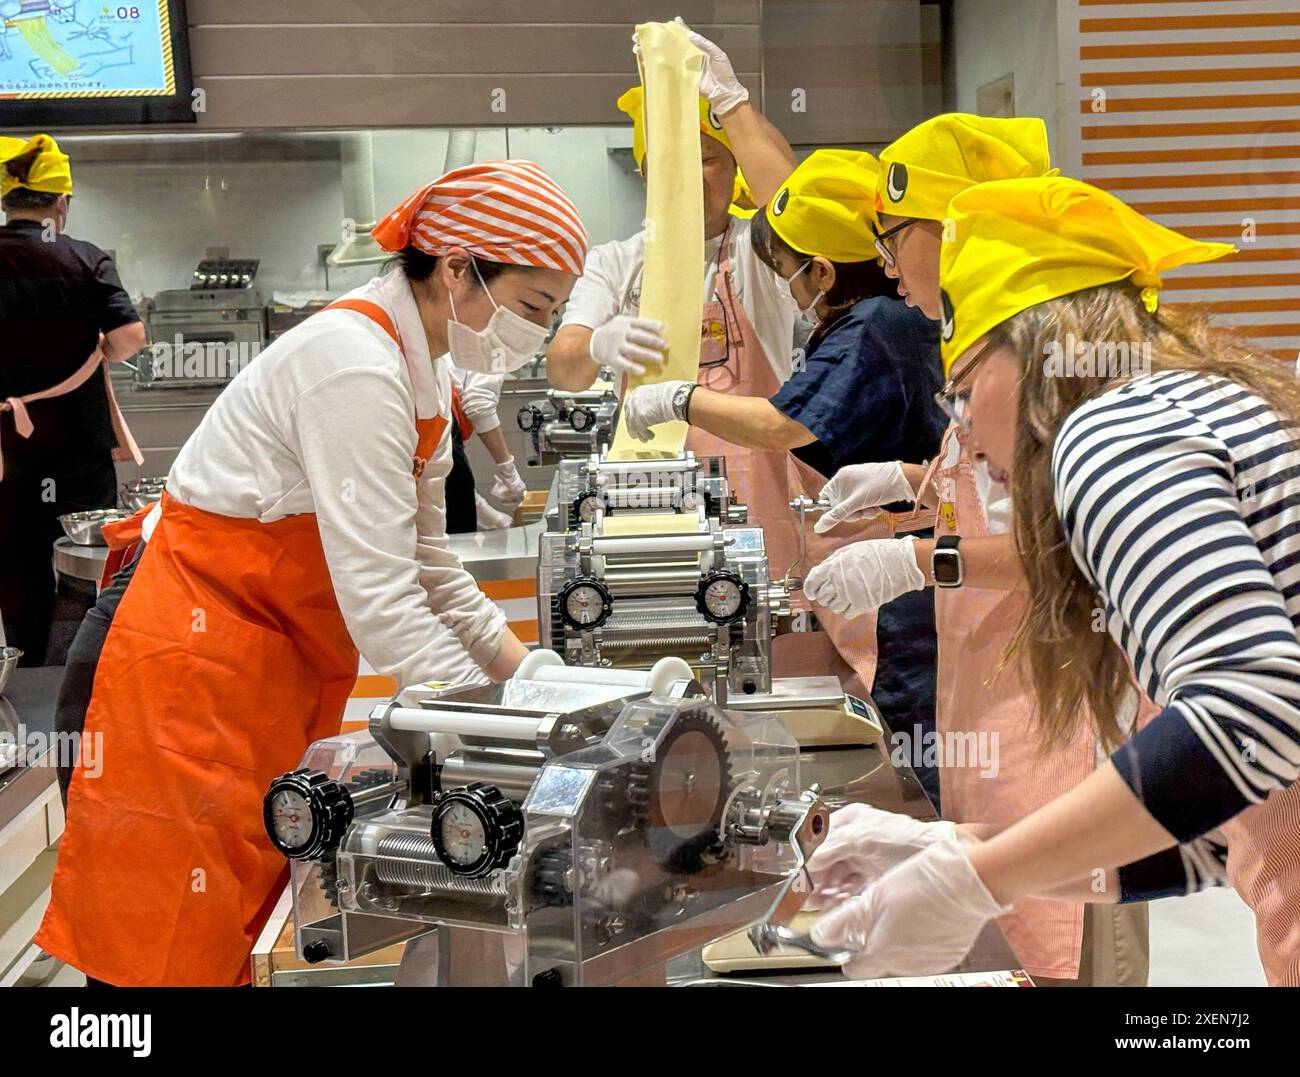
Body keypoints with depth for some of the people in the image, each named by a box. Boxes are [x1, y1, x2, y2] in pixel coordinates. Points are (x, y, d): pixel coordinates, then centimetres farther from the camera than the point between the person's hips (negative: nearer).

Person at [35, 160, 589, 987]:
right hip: (206, 654, -9)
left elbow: (425, 563, 12)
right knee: (184, 950, -3)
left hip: (290, 663, 10)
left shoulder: (422, 372, 7)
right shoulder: (354, 365, -23)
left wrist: (521, 667, 5)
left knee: (267, 930, 12)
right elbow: (377, 593, -28)